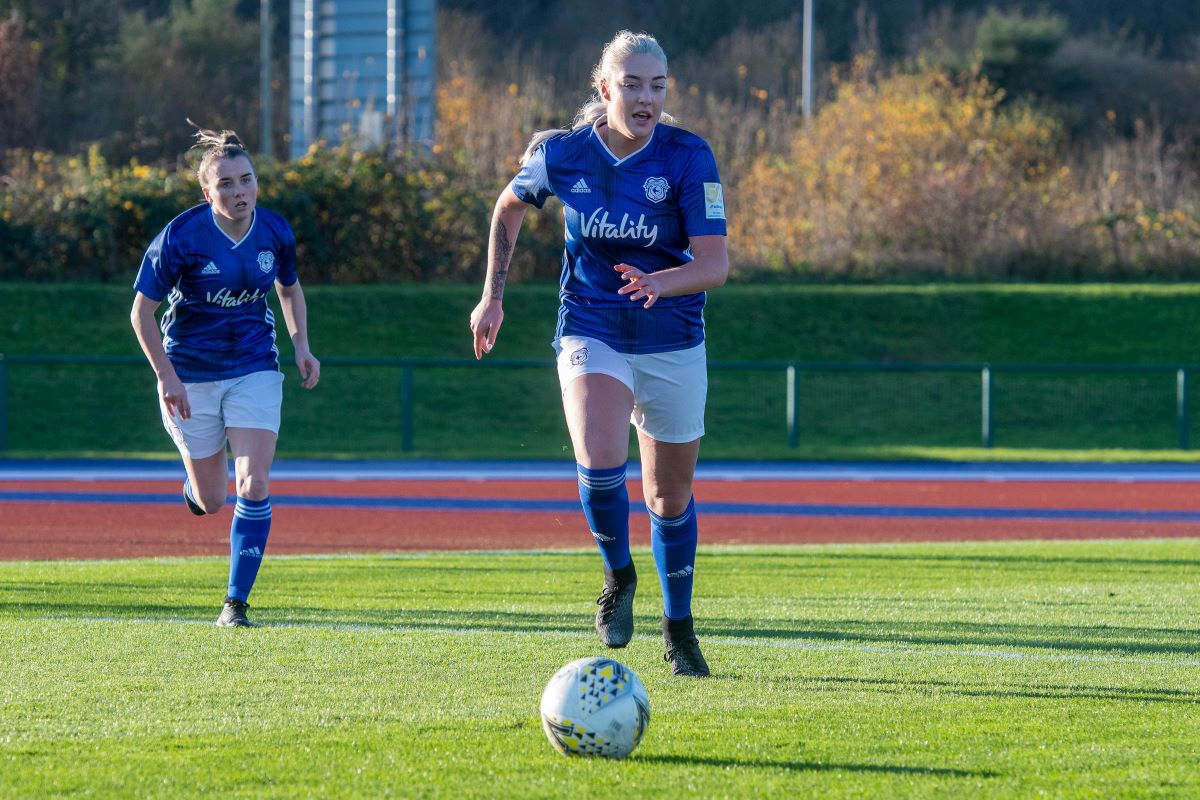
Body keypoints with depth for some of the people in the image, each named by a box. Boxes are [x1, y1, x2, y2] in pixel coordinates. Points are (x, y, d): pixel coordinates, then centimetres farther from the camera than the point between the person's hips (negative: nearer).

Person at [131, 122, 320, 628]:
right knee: (211, 502, 7)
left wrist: (301, 345, -1)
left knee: (254, 488, -13)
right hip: (191, 373, -2)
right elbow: (142, 311, -11)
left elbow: (290, 289, 15)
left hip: (255, 369, 2)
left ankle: (236, 603, -3)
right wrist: (167, 378, -17)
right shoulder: (181, 236, -18)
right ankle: (194, 485, 47)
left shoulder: (275, 233, -6)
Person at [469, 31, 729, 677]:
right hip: (589, 335, 0)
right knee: (599, 462, -26)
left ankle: (678, 629, 33)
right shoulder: (561, 152, -9)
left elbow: (714, 263, -17)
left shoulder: (688, 157, -14)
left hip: (672, 341, 0)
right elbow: (509, 207, 12)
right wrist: (492, 296, 13)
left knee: (670, 496, 11)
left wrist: (659, 283, -37)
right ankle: (618, 575, 3)